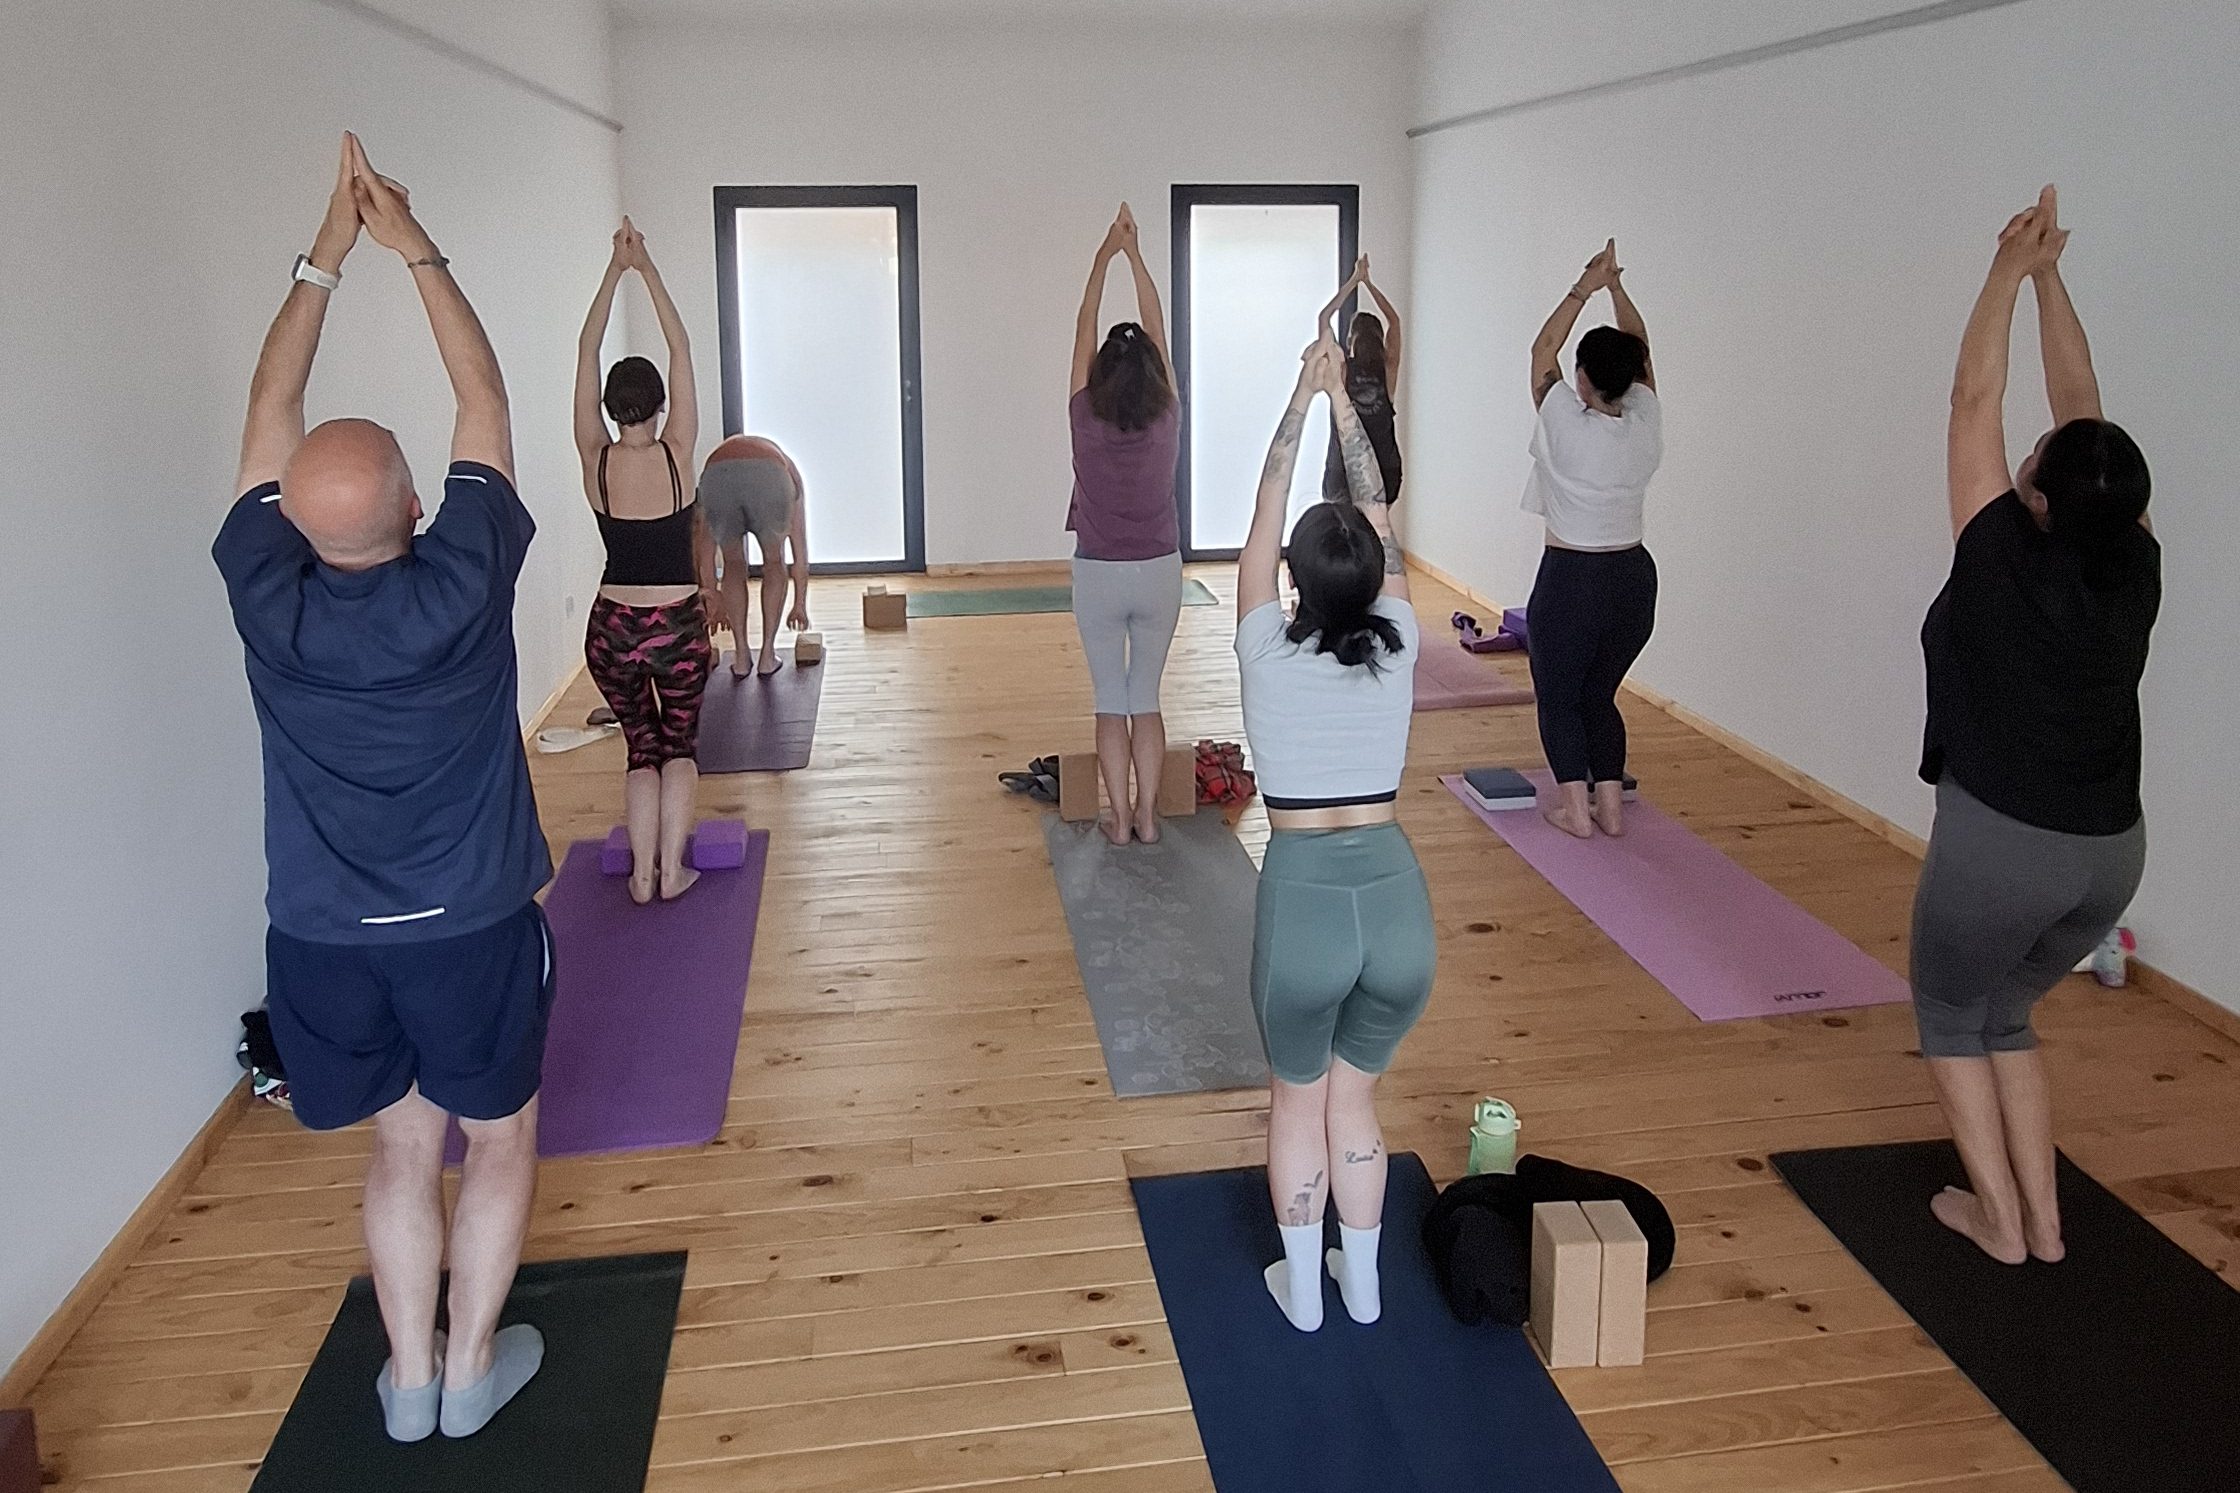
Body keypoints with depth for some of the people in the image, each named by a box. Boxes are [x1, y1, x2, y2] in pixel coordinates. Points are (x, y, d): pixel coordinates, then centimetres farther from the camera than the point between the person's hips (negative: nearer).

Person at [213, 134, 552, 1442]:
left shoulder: (267, 600, -13)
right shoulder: (462, 586, -20)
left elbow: (271, 408, -1)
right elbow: (485, 398, -8)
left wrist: (329, 254, 4)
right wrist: (417, 249, 0)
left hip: (327, 938, 3)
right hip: (470, 928, -3)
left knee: (404, 1143, 20)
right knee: (500, 1138, 17)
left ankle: (411, 1375, 29)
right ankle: (472, 1365, 27)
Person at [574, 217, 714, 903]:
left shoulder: (595, 461, -9)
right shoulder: (676, 455, -12)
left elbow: (586, 351, -3)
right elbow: (681, 349, -7)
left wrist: (616, 268, -1)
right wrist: (646, 267, -4)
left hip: (612, 628, 2)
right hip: (678, 625, -1)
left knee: (641, 746, 17)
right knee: (679, 743, 17)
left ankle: (642, 875, 14)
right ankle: (673, 871, 11)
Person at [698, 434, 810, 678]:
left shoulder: (720, 453, 46)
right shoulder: (785, 466, 44)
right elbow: (800, 551, 46)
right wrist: (800, 604, 54)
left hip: (717, 477, 1)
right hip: (769, 478, -1)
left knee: (733, 565, 26)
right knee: (774, 562, 26)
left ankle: (741, 658, 26)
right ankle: (767, 656, 25)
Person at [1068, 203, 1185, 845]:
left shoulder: (1086, 419, -11)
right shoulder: (1167, 420, -8)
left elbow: (1084, 331, -2)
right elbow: (1156, 328, 0)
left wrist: (1104, 254, 5)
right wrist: (1134, 254, 5)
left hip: (1098, 575, -1)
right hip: (1159, 573, 2)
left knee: (1111, 702, 6)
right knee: (1147, 700, 11)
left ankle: (1119, 820, 8)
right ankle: (1147, 816, 13)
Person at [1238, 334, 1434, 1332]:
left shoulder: (1267, 655, -7)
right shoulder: (1397, 650, -2)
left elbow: (1264, 523, 4)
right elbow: (1379, 518, 9)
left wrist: (1303, 395, 12)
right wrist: (1341, 398, 15)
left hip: (1303, 898, -2)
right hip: (1395, 899, 3)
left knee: (1296, 1100, 21)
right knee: (1353, 1097, 23)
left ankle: (1301, 1289, 33)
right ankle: (1361, 1284, 35)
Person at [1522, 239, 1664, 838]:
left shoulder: (1564, 424, -15)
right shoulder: (1645, 428, -4)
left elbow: (1543, 350, 0)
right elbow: (1641, 353, 11)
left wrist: (1585, 287, 4)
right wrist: (1615, 286, 13)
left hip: (1570, 580, -5)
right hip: (1634, 577, 5)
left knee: (1558, 695, 9)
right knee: (1599, 694, 18)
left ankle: (1574, 807, 3)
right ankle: (1611, 805, 15)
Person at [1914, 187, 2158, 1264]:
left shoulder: (2004, 561, -15)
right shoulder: (2134, 569, -1)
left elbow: (1976, 401, -6)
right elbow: (2082, 408, 6)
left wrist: (2011, 271, 3)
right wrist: (2049, 277, 9)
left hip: (2000, 842, -6)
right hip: (2111, 850, 6)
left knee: (1950, 1017, 19)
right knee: (2005, 1014, 26)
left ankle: (1999, 1220, 18)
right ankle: (2043, 1219, 25)